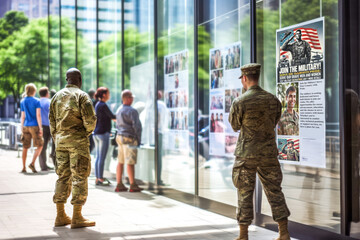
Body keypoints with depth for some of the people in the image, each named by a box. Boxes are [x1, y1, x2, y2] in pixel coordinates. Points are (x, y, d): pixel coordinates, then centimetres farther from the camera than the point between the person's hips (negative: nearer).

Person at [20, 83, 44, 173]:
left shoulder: (22, 102, 7)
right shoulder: (36, 101, -6)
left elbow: (23, 116, 10)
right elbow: (38, 115, -11)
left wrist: (22, 127, 16)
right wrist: (40, 128, -11)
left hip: (26, 126, 5)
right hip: (35, 126, -5)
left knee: (25, 147, 9)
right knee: (40, 146, 6)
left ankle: (24, 167, 9)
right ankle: (32, 164, -8)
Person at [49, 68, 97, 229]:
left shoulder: (57, 96, 13)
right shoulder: (82, 96, -6)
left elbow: (52, 121, 14)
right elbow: (90, 119, -15)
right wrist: (87, 132, 3)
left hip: (60, 140, 6)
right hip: (77, 140, -6)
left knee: (63, 176, 11)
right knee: (79, 177, -3)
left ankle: (61, 216, 12)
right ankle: (77, 218, -4)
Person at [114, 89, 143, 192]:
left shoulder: (119, 110, 14)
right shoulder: (132, 111, -14)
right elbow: (136, 126, -14)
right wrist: (139, 139, -6)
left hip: (120, 137, 9)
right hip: (129, 138, -9)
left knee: (120, 162, 9)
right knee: (130, 162, -6)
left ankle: (119, 184, 12)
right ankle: (133, 185, -3)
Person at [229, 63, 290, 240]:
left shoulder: (239, 102, -12)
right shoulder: (273, 100, 2)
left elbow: (234, 126, 1)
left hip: (246, 154, -3)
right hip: (269, 153, 4)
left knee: (245, 193, 5)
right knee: (274, 191, 11)